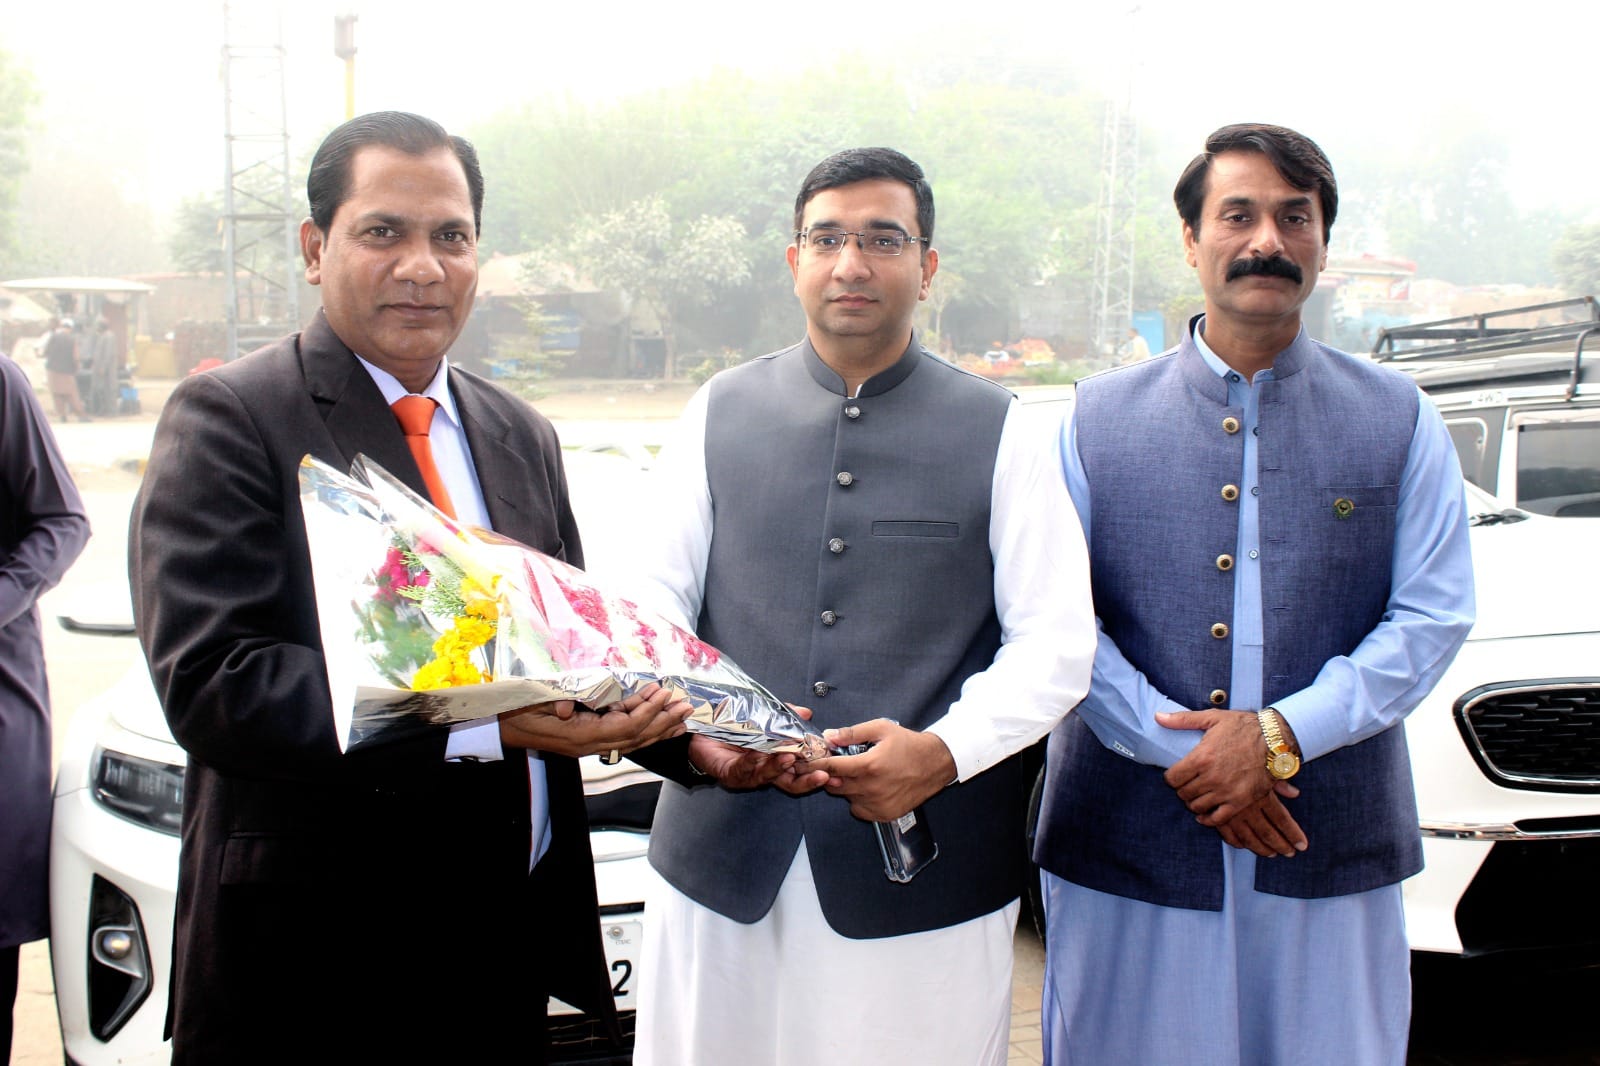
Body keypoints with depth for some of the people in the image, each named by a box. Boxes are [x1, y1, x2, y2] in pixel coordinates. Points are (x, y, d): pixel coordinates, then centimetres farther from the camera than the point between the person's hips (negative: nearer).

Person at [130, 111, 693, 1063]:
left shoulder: (522, 437, 11)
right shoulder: (228, 420, -10)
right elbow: (209, 682, -21)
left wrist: (660, 714, -8)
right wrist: (486, 723, -27)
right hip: (314, 962, -5)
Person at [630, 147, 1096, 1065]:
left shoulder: (1002, 433, 2)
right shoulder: (721, 413, 8)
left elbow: (1056, 643, -2)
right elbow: (655, 602, 6)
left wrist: (943, 749, -18)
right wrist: (689, 724, -14)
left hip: (925, 861, -1)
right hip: (725, 855, 2)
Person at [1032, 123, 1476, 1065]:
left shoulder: (1400, 422, 6)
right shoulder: (1097, 419, 5)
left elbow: (1434, 616, -1)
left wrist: (1283, 734, -13)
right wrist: (1180, 751, -14)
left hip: (1331, 852, 1)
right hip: (1126, 844, 0)